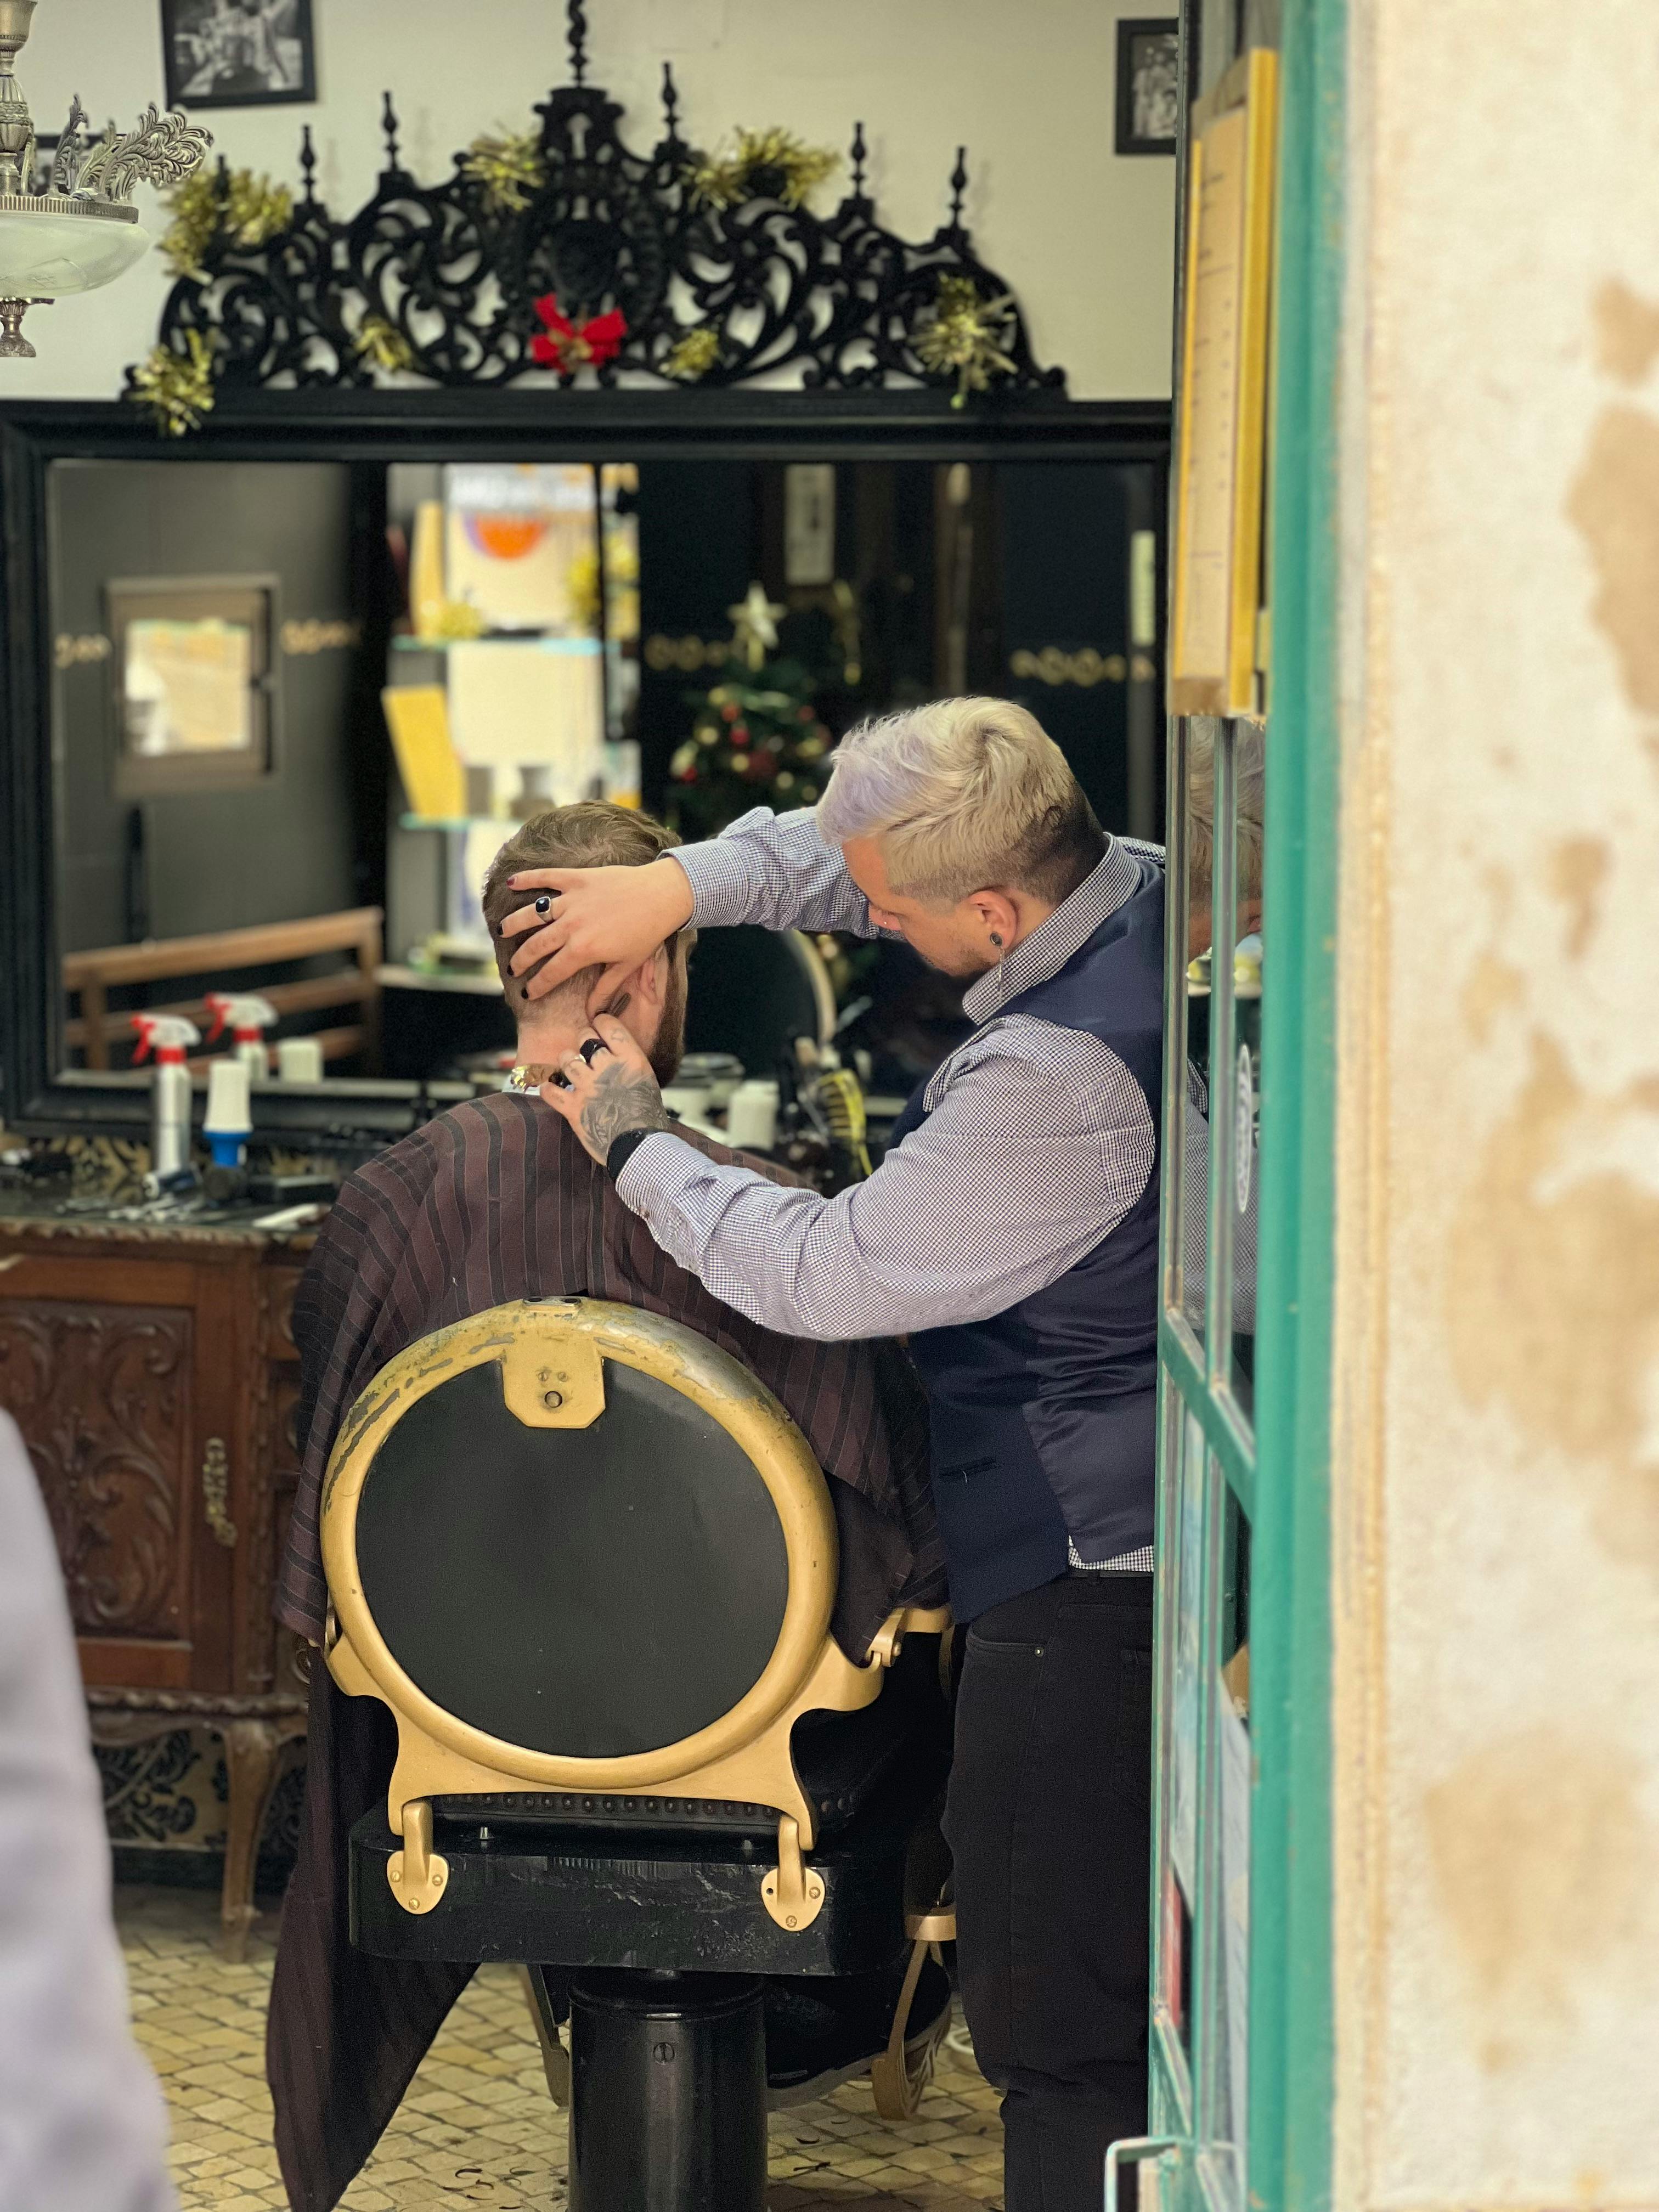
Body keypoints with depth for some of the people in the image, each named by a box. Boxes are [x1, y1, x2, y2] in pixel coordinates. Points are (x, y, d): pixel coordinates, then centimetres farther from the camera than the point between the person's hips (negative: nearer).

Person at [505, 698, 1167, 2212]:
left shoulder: (1057, 1078, -27)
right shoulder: (1140, 887, 2)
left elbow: (827, 1275, -18)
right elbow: (841, 852, 17)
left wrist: (639, 1145, -4)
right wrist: (680, 883, 3)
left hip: (1083, 1568, -10)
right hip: (1161, 1520, 10)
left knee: (1058, 2027, -2)